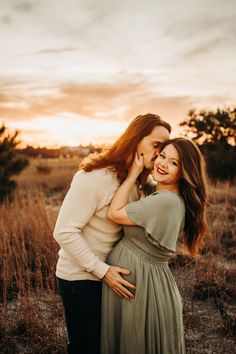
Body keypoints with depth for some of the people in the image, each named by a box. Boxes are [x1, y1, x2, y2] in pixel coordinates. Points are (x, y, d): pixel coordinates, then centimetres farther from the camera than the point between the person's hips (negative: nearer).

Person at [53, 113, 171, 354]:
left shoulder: (135, 180, 2)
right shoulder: (94, 177, -25)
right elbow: (64, 232, -24)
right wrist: (102, 270, -22)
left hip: (108, 274, 8)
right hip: (81, 277, -7)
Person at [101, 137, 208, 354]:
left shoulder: (166, 202, -26)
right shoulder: (166, 197, 5)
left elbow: (114, 213, -18)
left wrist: (135, 172, -15)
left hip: (137, 280, -9)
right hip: (147, 278, 9)